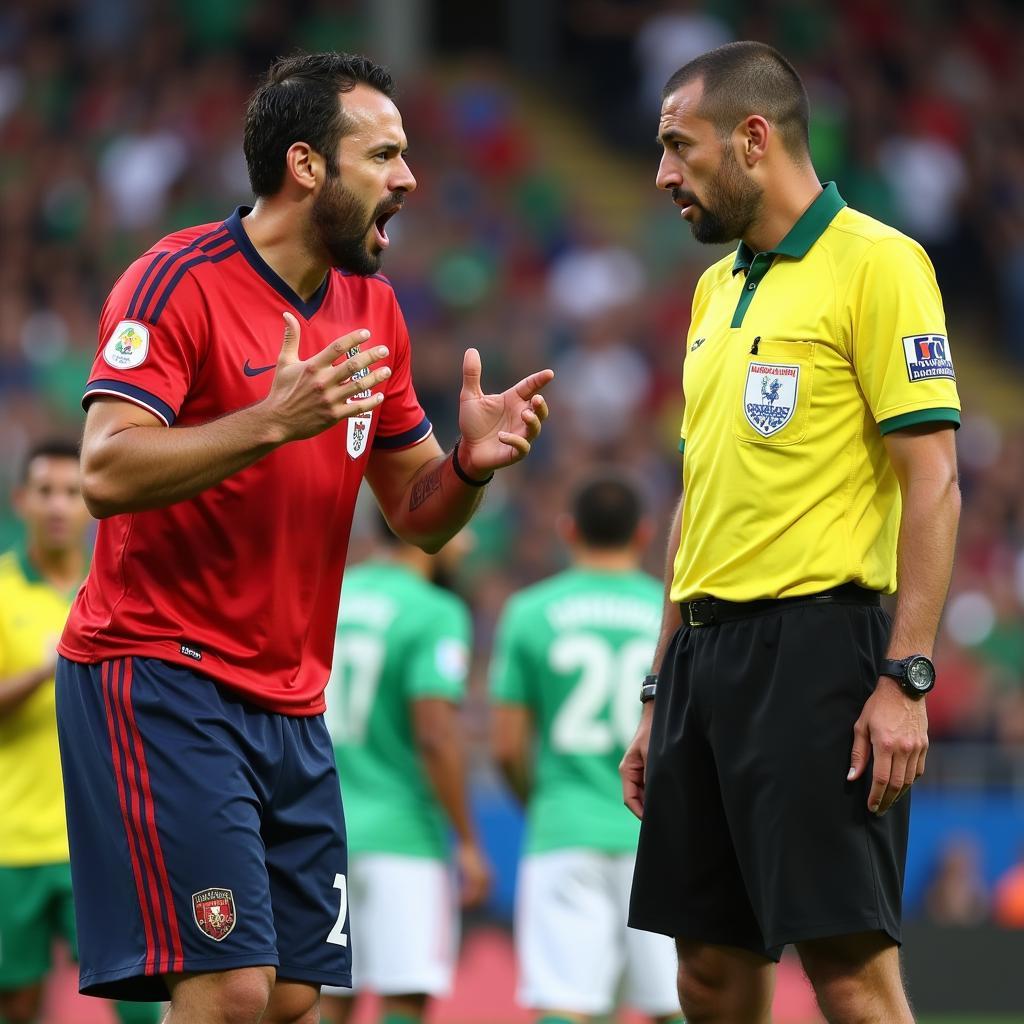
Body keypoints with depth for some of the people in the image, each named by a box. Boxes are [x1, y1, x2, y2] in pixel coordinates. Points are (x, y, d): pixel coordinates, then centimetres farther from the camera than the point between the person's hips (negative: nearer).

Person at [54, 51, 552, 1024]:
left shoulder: (371, 306, 12)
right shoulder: (180, 281, -11)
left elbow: (417, 515, 16)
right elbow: (107, 472, -22)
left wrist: (470, 463, -5)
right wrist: (272, 423, -31)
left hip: (289, 702, 8)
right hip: (160, 677, -8)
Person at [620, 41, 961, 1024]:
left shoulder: (873, 262, -6)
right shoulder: (715, 288, 18)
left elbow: (933, 481, -11)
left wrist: (906, 679, -18)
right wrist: (661, 694, 20)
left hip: (815, 647, -8)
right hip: (705, 649, 8)